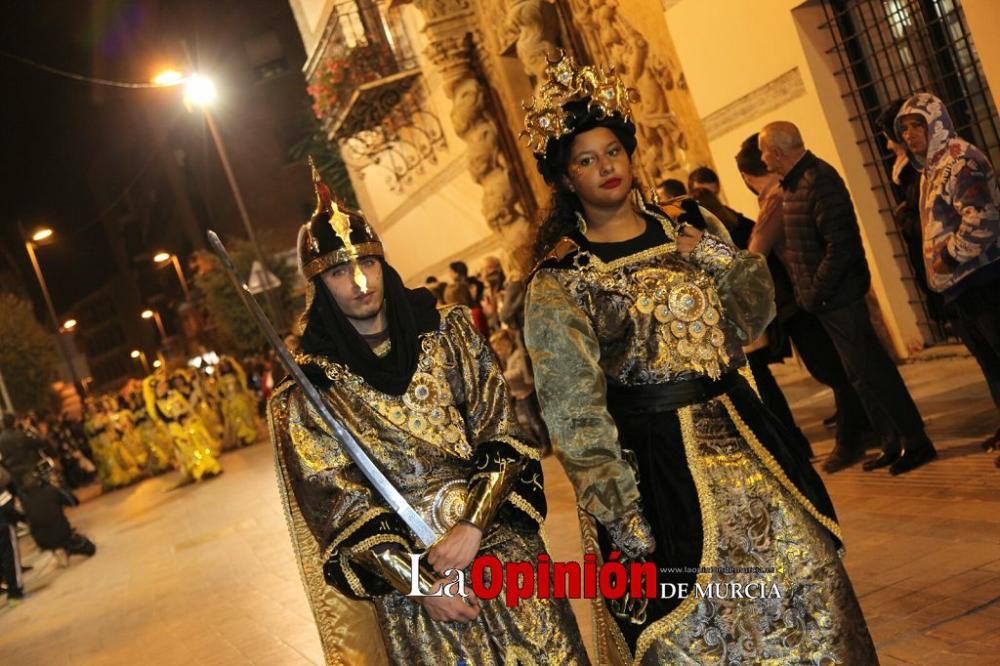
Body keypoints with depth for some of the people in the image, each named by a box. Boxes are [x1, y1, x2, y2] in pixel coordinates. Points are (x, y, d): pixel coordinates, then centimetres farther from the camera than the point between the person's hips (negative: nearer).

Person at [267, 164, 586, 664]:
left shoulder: (447, 332, 1)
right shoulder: (307, 384, -5)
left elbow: (501, 433, -2)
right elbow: (336, 502, -6)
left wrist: (473, 524, -16)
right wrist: (417, 584, -12)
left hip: (501, 543, 2)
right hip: (409, 567, -2)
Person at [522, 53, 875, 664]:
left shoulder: (692, 225, 5)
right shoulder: (560, 280, -8)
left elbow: (752, 322, 10)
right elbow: (576, 414, -11)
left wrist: (714, 260, -9)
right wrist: (622, 524, -16)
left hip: (741, 436, 5)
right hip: (652, 466, -4)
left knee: (806, 585, 8)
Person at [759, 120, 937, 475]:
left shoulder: (818, 180, -19)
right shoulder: (794, 183, 11)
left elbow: (840, 245, -23)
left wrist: (816, 293, -19)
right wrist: (808, 292, 10)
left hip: (837, 296, -10)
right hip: (823, 298, 10)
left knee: (870, 370, -3)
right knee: (863, 372, 15)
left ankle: (916, 441, 8)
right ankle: (894, 442, 25)